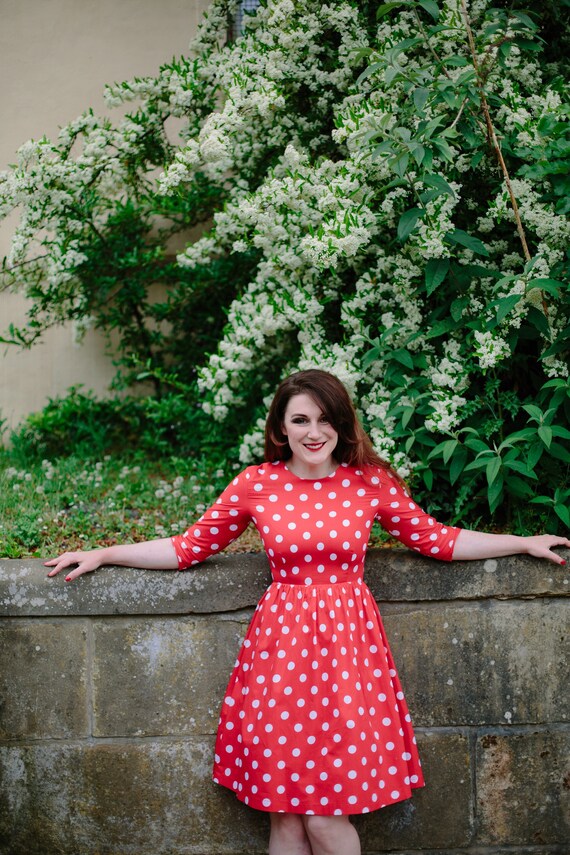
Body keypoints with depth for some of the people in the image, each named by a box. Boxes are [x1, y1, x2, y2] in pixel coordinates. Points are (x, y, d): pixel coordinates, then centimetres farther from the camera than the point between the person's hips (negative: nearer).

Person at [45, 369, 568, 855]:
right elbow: (191, 547, 7)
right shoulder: (256, 484, 0)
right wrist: (102, 555, 6)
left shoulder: (370, 481, 1)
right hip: (282, 645, 1)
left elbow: (437, 540, 10)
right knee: (287, 811, 4)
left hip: (348, 644, 0)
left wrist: (525, 543, 10)